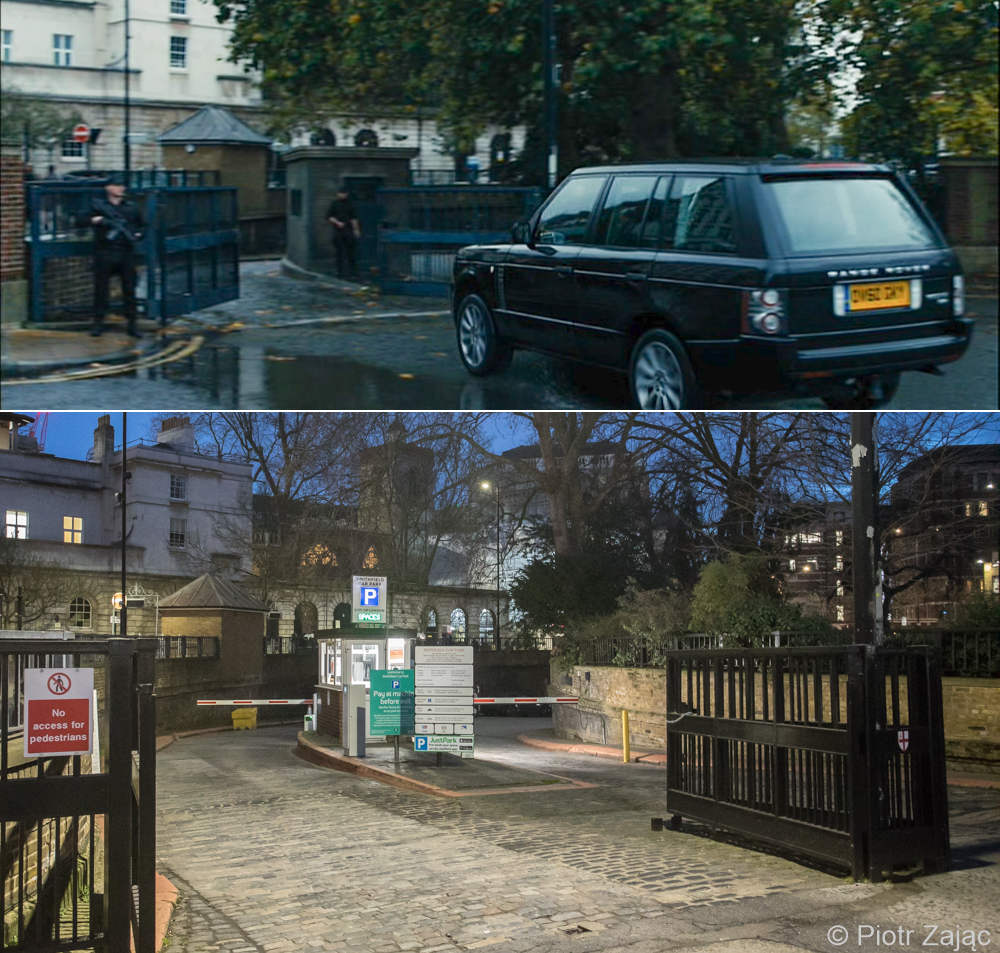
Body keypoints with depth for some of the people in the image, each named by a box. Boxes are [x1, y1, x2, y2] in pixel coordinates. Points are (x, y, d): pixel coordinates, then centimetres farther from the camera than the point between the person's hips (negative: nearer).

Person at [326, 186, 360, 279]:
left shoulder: (350, 204, 11)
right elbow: (329, 217, 3)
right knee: (339, 252, 0)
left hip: (349, 231, 1)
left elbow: (353, 218, 13)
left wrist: (356, 229, 8)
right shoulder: (334, 204, 5)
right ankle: (340, 272, 5)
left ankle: (353, 271, 0)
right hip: (338, 230, -1)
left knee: (351, 252, -3)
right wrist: (337, 223, -11)